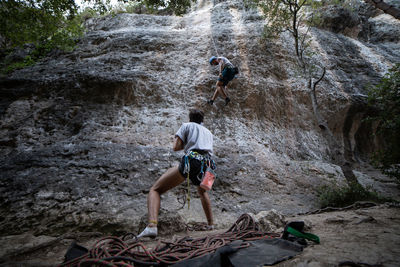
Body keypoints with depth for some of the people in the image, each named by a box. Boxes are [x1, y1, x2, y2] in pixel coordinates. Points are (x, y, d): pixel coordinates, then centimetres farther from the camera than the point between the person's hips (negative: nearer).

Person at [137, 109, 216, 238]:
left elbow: (175, 147, 6)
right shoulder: (208, 132, 32)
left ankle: (152, 226, -24)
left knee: (155, 190, 0)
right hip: (207, 166, 6)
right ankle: (211, 224, 35)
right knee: (202, 191, 39)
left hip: (191, 161, -6)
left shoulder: (186, 126, 17)